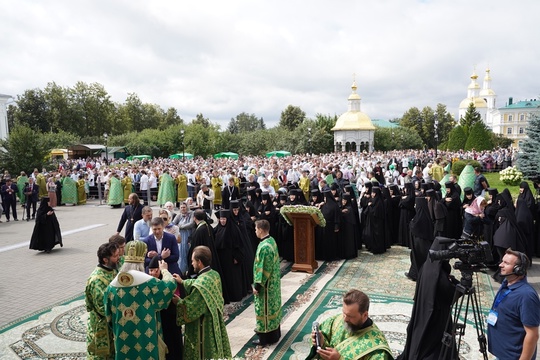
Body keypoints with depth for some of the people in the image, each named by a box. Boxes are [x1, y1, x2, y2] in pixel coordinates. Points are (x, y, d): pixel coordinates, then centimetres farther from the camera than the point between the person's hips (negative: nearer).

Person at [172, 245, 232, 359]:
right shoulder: (215, 274, -3)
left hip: (203, 332, -8)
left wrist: (179, 302, -7)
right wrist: (182, 282, 15)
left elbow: (189, 311, -22)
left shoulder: (200, 285, -29)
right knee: (215, 351, 21)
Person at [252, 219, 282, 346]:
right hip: (274, 281, 9)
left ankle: (265, 338, 18)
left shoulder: (264, 247, -28)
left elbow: (263, 269, -25)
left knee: (264, 309, 5)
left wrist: (257, 285, -16)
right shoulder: (271, 241, 2)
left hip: (266, 284, -9)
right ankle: (275, 333, 37)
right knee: (273, 306, 21)